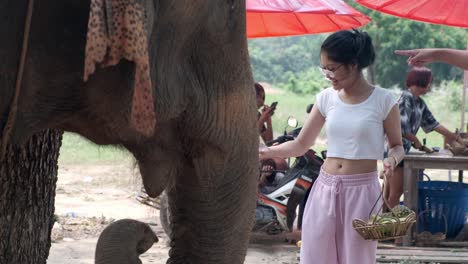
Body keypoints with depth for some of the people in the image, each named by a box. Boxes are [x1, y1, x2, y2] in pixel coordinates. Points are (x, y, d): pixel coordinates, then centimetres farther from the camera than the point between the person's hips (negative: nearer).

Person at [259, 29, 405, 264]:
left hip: (361, 191, -4)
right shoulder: (326, 98, 5)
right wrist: (266, 152, -4)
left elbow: (397, 146, 3)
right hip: (325, 189, 4)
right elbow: (301, 144, 10)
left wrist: (392, 160, -20)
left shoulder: (383, 100, -6)